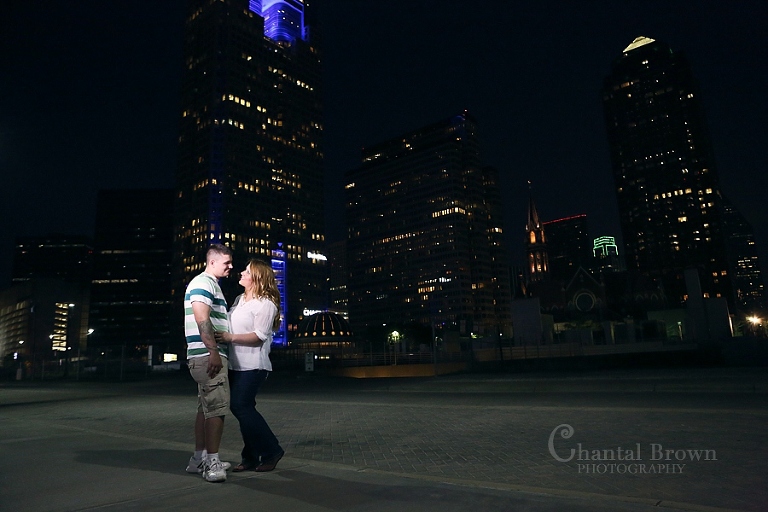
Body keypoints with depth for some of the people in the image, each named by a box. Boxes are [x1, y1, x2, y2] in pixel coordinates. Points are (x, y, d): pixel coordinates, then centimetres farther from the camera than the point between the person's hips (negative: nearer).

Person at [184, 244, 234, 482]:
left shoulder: (211, 284, 22)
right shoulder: (203, 282, -10)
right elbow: (202, 319, -21)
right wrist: (213, 352, -24)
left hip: (208, 356, 11)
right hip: (208, 356, -11)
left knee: (206, 407, 14)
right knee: (217, 408, -9)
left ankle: (199, 458, 22)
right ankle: (212, 461, -4)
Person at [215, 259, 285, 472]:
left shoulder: (266, 304, -10)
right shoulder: (239, 299, 14)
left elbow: (259, 336, -17)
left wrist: (230, 337, -22)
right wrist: (221, 334, 4)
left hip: (252, 365, -8)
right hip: (236, 364, 8)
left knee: (241, 406, -10)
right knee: (241, 407, 9)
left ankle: (271, 451, 4)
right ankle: (251, 457, 20)